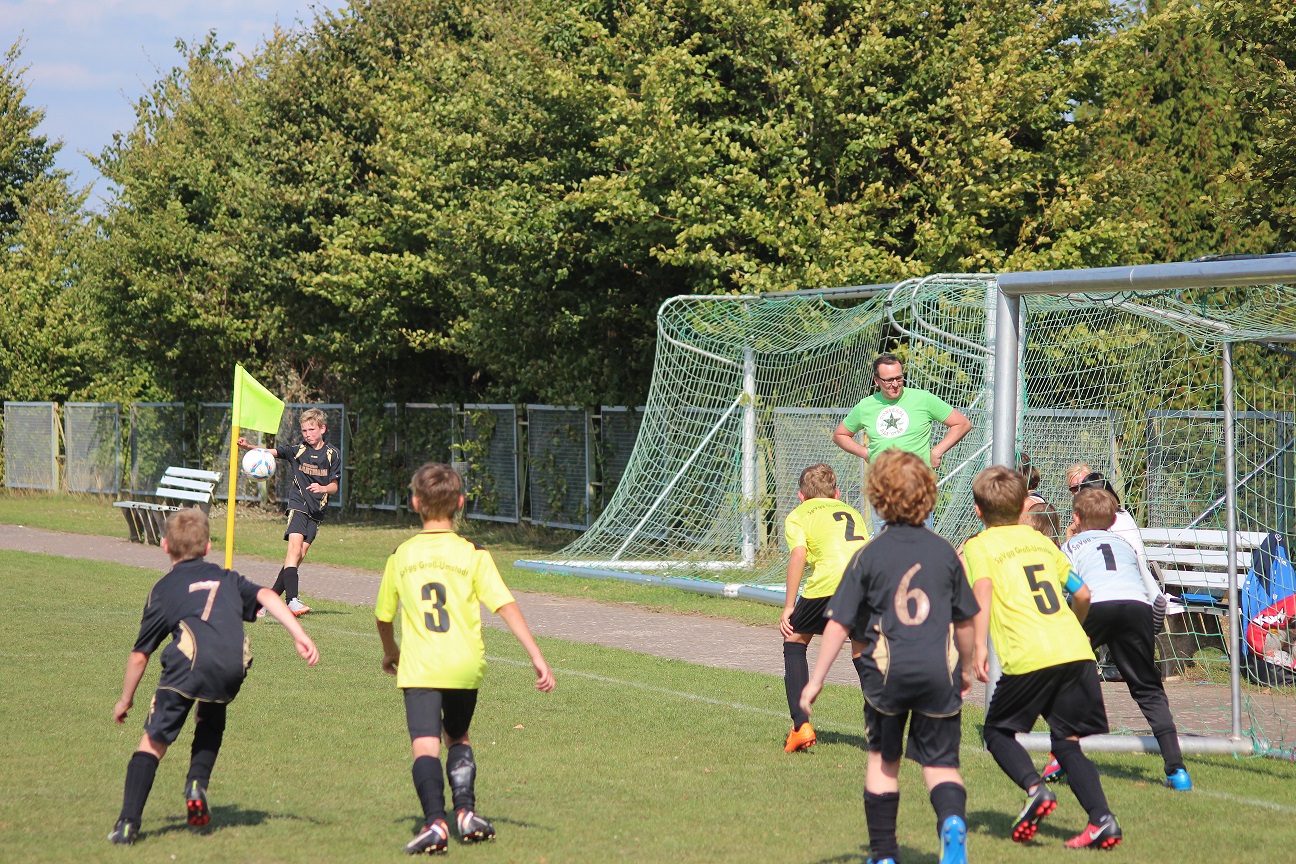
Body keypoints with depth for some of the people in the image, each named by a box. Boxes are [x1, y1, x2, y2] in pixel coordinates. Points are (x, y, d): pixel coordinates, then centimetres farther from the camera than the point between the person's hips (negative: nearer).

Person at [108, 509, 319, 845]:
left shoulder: (163, 589, 24)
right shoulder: (226, 578, 32)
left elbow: (140, 654, 24)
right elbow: (266, 596, 13)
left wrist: (126, 699, 36)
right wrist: (300, 636, 6)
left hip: (191, 660, -3)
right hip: (234, 663, 3)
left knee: (153, 742, 4)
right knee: (210, 722, 33)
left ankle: (128, 823, -5)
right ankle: (197, 784, 14)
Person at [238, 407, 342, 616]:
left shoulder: (333, 454, 6)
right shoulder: (297, 450, 3)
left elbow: (334, 486, 7)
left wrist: (323, 488, -15)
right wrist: (248, 447, -24)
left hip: (317, 510, 3)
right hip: (298, 504, -3)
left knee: (300, 554, -1)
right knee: (295, 544, -22)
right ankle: (292, 599, -32)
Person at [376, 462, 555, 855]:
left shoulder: (401, 556, 4)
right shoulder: (473, 555, 0)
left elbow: (383, 616, 14)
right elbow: (506, 606, -8)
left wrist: (391, 653, 34)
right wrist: (537, 657, -8)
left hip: (420, 665, -1)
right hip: (465, 666, 2)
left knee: (425, 745, -9)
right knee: (457, 738, 23)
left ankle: (435, 821, -28)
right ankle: (465, 811, 10)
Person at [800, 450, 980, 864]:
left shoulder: (869, 556, -1)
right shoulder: (944, 552, 5)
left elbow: (839, 624, -2)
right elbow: (964, 619, 13)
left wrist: (816, 679, 5)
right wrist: (968, 666, 29)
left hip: (886, 670, -1)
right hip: (937, 670, 1)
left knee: (883, 759, 17)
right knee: (940, 761, 7)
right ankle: (952, 820, -24)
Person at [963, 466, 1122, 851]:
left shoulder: (978, 546, 8)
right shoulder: (1041, 540, 23)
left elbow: (983, 588, -12)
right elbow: (1082, 594, 22)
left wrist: (979, 644, -20)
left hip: (1029, 657, -5)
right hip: (1076, 651, 5)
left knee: (998, 732, 14)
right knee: (1067, 742, 11)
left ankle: (1035, 788, -10)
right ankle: (1102, 819, -6)